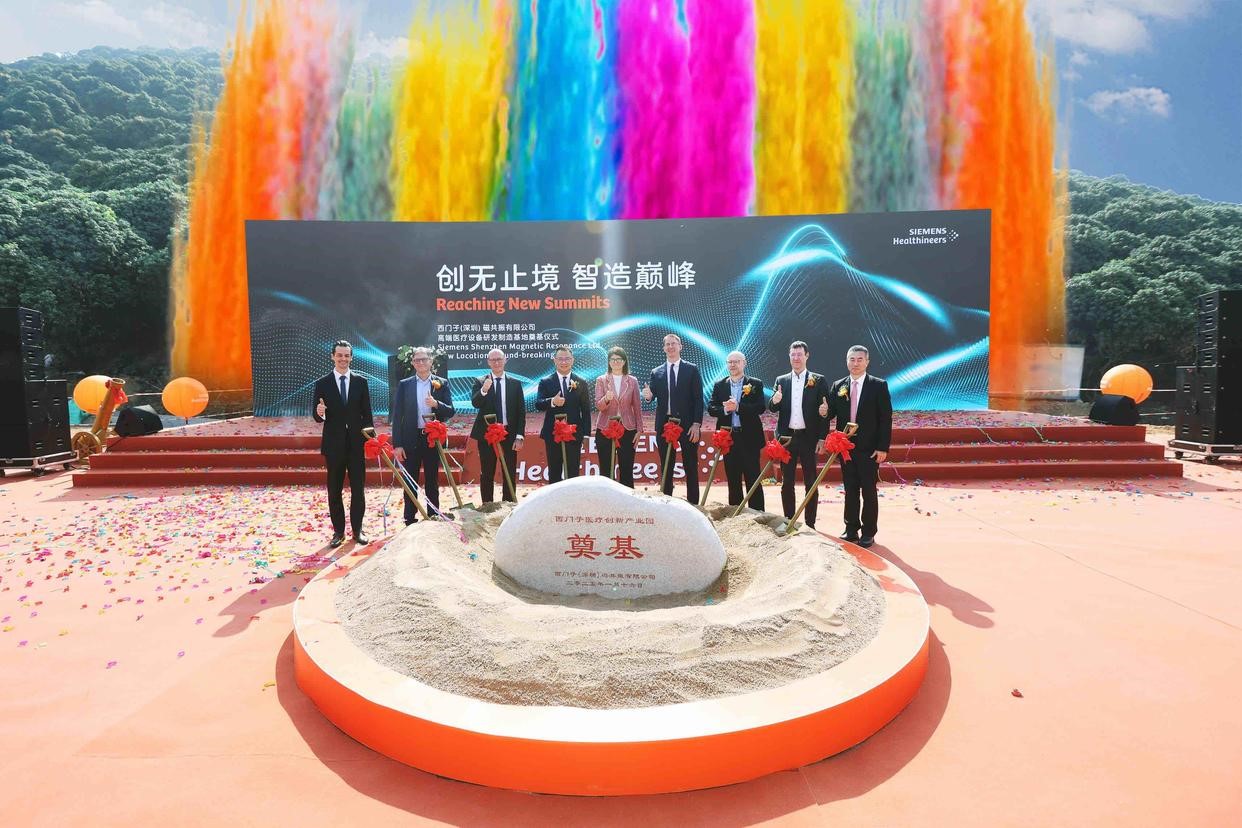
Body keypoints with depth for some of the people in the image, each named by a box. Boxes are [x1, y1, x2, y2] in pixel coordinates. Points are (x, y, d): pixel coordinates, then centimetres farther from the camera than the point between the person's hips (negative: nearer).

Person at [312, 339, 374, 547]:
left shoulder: (361, 382, 4)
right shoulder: (322, 383, 0)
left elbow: (367, 414, 5)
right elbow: (316, 416, 0)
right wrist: (319, 413, -24)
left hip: (357, 443, 1)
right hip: (334, 444, 0)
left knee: (358, 488, 6)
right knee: (334, 490, 7)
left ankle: (358, 529, 18)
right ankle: (338, 531, 18)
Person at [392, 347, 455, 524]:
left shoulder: (442, 383, 3)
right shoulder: (404, 385, 3)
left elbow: (450, 411, 0)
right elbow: (397, 415, 0)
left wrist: (436, 404, -21)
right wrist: (397, 444, -6)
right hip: (411, 439, 0)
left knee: (432, 482, 10)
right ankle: (410, 520, 14)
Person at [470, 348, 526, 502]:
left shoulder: (515, 383, 5)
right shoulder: (480, 382, 3)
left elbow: (521, 411, 3)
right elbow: (475, 403, -13)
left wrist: (519, 436, -5)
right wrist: (483, 390, -34)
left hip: (509, 434, 1)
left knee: (510, 474, 5)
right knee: (486, 474, 6)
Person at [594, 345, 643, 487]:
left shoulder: (632, 381, 6)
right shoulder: (601, 380, 3)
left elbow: (637, 406, 7)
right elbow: (598, 405, -6)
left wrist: (639, 429, 2)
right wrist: (606, 399, -28)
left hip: (627, 430, 1)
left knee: (627, 470, 4)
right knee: (606, 470, 2)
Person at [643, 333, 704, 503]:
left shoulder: (692, 369, 3)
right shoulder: (656, 372, 10)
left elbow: (698, 398, -1)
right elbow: (652, 394, 4)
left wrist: (696, 424, -10)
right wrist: (648, 396, -21)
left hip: (687, 425, -2)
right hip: (664, 424, 2)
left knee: (691, 466, 4)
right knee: (666, 468, 7)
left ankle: (693, 503, 10)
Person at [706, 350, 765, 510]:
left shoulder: (756, 384, 2)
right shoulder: (719, 386, 10)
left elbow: (760, 407, -10)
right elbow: (710, 408, 2)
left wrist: (738, 407, -20)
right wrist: (725, 409, -17)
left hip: (749, 437, -3)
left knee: (753, 479, -1)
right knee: (733, 480, 10)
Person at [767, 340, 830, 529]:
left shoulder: (818, 380, 1)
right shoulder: (781, 380, 9)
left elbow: (825, 410, -1)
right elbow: (772, 408, 3)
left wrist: (822, 438, -8)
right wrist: (774, 401, -20)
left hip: (808, 437, -3)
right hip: (787, 437, 3)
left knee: (810, 483, 3)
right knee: (786, 483, 8)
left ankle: (810, 524, 11)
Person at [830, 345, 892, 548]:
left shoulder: (879, 386, -3)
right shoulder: (837, 386, 6)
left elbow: (886, 418, -6)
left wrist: (883, 447, -11)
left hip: (869, 449, -3)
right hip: (845, 447, 3)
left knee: (869, 491, 5)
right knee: (850, 490, 10)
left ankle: (868, 532, 16)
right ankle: (851, 529, 21)